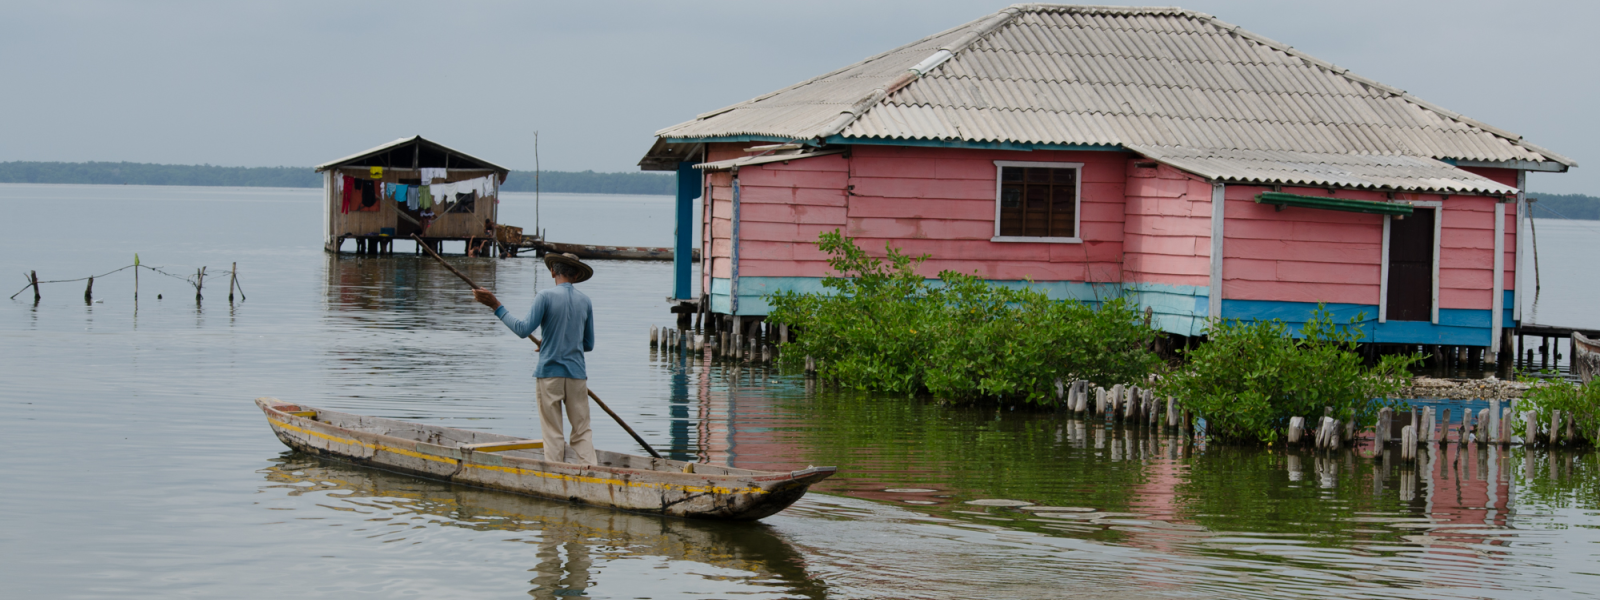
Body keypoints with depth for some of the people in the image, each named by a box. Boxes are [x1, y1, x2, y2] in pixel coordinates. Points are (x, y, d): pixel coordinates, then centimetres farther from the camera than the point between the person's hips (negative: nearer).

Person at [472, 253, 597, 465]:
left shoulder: (546, 297, -6)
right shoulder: (585, 301, 8)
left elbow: (524, 329, -13)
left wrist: (496, 306, -8)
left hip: (549, 372, -3)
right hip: (577, 374, 3)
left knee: (553, 433, 1)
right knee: (582, 431, 6)